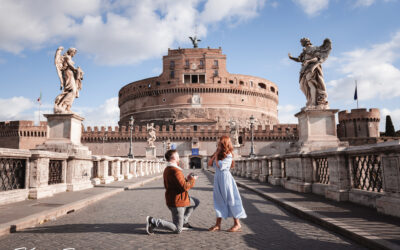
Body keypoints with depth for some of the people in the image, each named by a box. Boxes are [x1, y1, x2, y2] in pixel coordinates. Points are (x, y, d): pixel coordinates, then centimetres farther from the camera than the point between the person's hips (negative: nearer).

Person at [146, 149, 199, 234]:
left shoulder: (167, 170, 9)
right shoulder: (175, 171, -24)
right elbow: (184, 187, -28)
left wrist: (186, 179, 10)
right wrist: (192, 180, -11)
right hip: (177, 202, -10)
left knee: (196, 202, 24)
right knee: (177, 230, -1)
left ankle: (183, 221, 22)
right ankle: (153, 221, -5)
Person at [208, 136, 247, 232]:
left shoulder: (228, 155, -11)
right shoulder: (218, 154, 10)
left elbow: (220, 166, -19)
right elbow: (209, 164, 6)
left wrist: (216, 156, -7)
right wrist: (215, 155, -1)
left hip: (225, 178, -7)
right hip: (217, 178, 8)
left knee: (230, 200, 0)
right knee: (219, 201, 10)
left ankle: (237, 224, 10)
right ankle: (218, 224, 16)